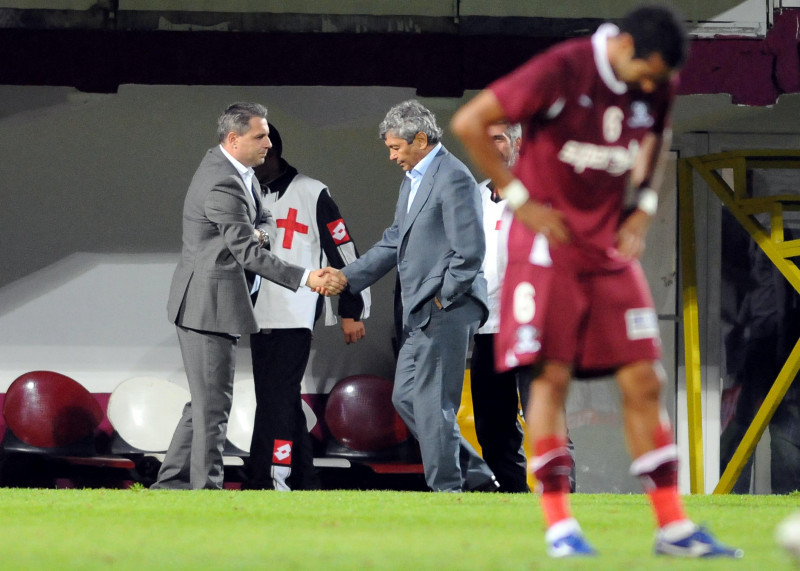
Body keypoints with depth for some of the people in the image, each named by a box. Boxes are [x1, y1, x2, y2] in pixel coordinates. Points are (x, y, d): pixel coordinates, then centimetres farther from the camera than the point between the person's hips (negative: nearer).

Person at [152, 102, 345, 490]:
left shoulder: (229, 167, 10)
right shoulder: (222, 185, -22)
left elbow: (260, 220, 22)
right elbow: (249, 254, -25)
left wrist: (258, 232, -3)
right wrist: (307, 278, -29)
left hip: (208, 304, 10)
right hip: (209, 305, -10)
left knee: (205, 402, 15)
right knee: (213, 405, -5)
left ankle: (172, 483, 20)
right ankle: (206, 488, -1)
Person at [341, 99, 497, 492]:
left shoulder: (453, 179, -15)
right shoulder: (412, 180, 17)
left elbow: (470, 251, -20)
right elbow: (395, 243, 22)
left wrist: (443, 298, -14)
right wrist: (346, 277, 14)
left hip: (446, 313, -11)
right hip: (420, 315, 11)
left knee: (433, 405, -7)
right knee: (406, 398, 12)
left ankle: (446, 489, 1)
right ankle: (475, 477, 18)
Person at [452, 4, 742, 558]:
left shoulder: (657, 86, 1)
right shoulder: (560, 71, -17)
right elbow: (469, 123, -15)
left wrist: (644, 207, 9)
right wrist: (519, 199, -12)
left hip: (611, 246, 5)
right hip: (550, 241, -5)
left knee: (643, 380, 0)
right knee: (552, 375, -8)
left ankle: (674, 526, 3)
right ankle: (559, 524, -3)